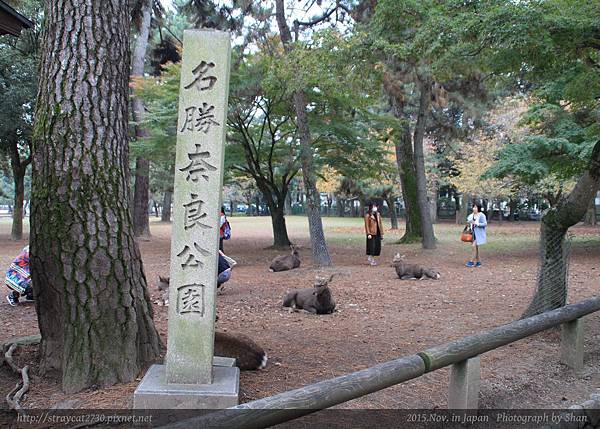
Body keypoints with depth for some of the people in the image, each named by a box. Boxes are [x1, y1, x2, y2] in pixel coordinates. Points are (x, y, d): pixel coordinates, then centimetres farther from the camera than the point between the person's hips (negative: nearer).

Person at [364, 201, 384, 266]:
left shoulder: (378, 215, 14)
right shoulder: (368, 215, -5)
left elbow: (380, 224, 15)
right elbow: (367, 225, -9)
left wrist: (381, 234, 12)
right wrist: (368, 233, -17)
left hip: (377, 233, 7)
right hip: (371, 233, -7)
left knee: (377, 247, 6)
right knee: (372, 246, -5)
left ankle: (369, 258, 20)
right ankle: (371, 260, 5)